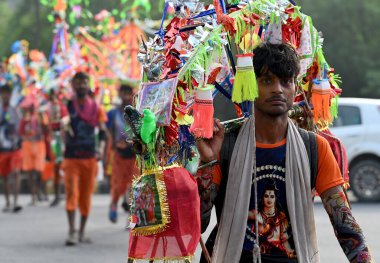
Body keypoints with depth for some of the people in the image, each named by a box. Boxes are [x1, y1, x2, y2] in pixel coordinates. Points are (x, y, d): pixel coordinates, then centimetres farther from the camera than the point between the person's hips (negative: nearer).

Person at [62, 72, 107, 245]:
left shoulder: (96, 108, 7)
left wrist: (101, 148, -9)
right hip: (71, 157, -2)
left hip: (90, 157, 2)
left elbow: (102, 131, 7)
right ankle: (72, 232, -14)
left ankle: (82, 232, 18)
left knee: (86, 195, 8)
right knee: (72, 193, -12)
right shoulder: (66, 106, 3)